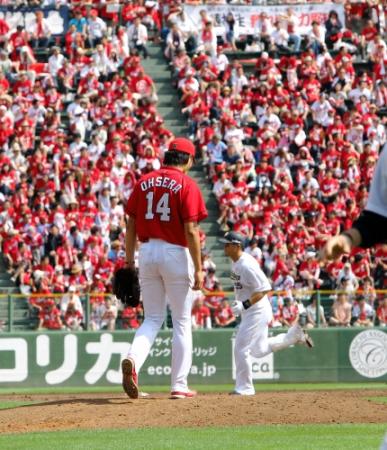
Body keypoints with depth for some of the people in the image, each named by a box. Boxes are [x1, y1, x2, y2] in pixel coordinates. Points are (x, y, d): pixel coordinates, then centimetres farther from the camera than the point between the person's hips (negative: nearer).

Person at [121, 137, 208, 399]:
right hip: (176, 254, -4)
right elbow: (190, 230, -14)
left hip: (147, 253, 4)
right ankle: (179, 385, 6)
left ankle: (133, 360, -17)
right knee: (182, 322, 6)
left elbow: (131, 226, 8)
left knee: (153, 319, 11)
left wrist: (129, 261, 14)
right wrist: (198, 268, -12)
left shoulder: (144, 182, 8)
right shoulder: (187, 185, -7)